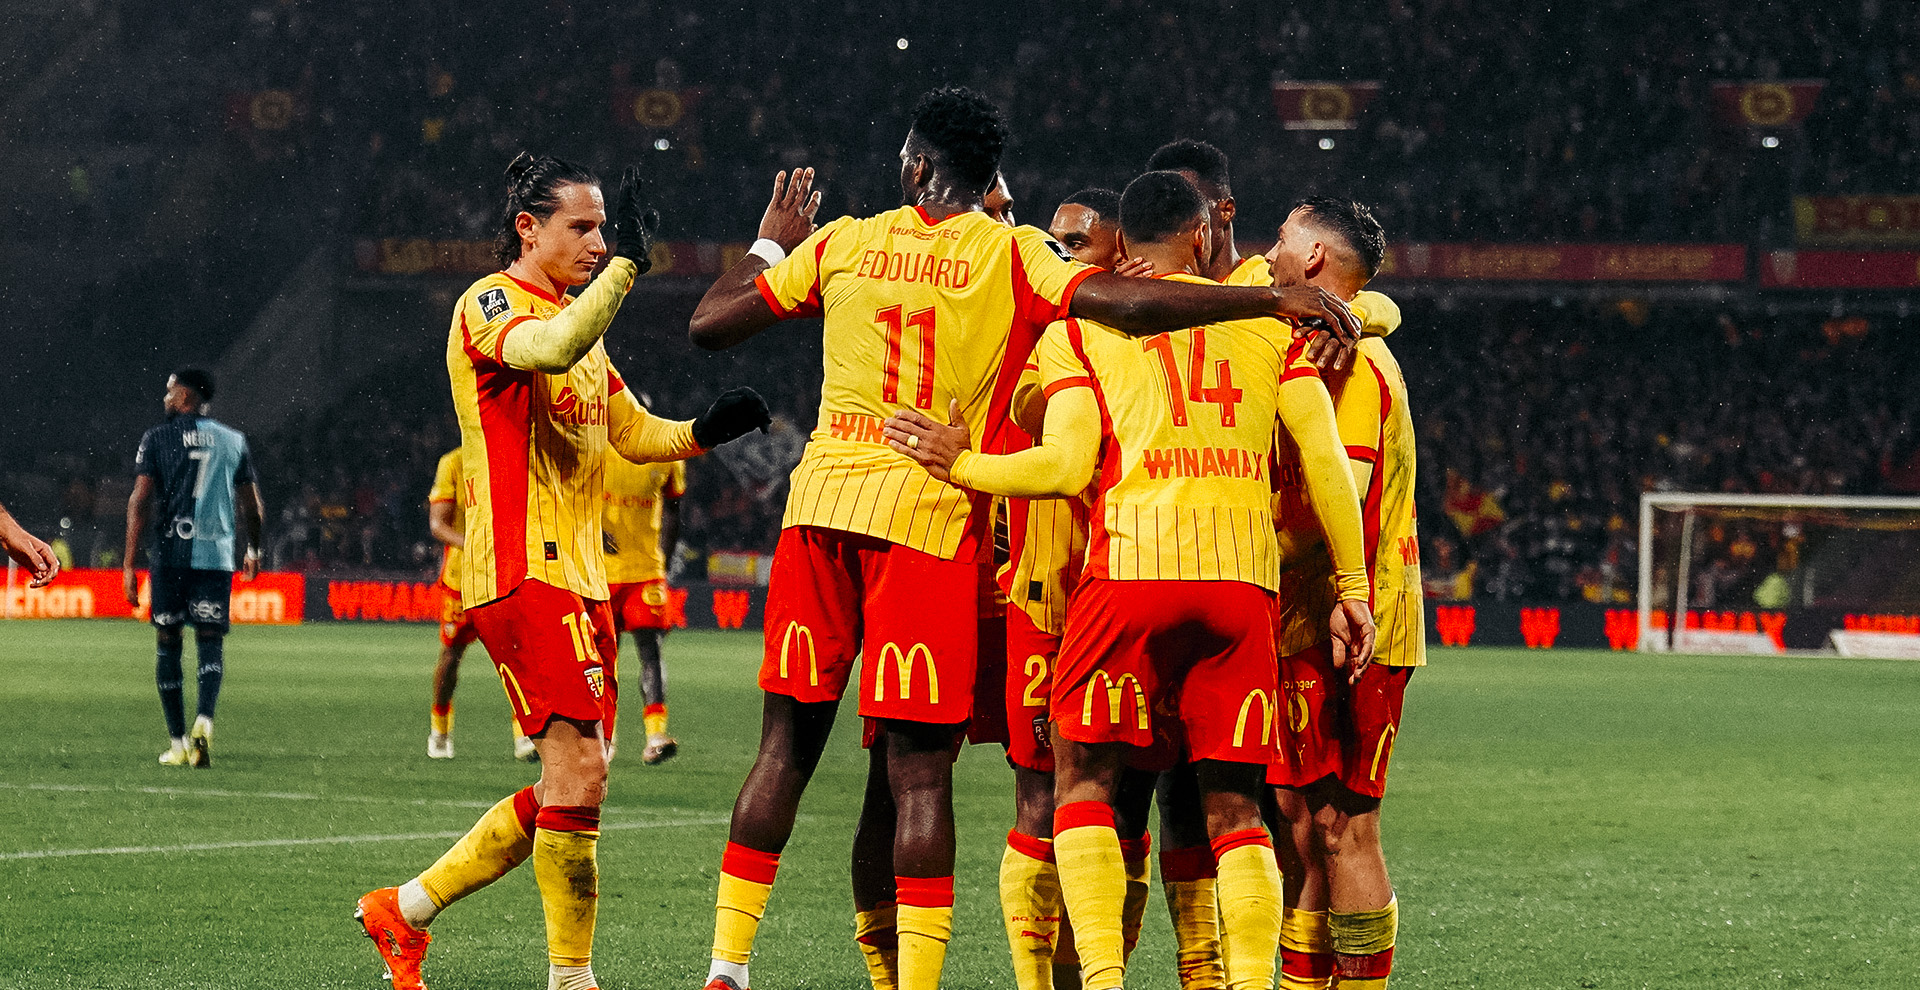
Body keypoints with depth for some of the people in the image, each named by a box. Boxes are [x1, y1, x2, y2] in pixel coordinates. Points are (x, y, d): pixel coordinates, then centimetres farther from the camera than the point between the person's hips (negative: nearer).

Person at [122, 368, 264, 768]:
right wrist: (253, 550, 33)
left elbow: (140, 502, -6)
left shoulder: (157, 438, 0)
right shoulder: (234, 441, 10)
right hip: (217, 555, 2)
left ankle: (178, 742, 10)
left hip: (170, 554, -2)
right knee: (211, 643, 2)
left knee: (168, 644, 9)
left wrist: (130, 564, -5)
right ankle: (204, 720, -24)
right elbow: (252, 506, 15)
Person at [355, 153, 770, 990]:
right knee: (579, 773, -14)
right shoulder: (489, 304, -7)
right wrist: (626, 262, -26)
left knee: (565, 789, 9)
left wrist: (704, 430, 6)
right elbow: (548, 351, -30)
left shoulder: (575, 316, 21)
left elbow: (632, 432, 25)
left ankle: (404, 911, 21)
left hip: (580, 575, 9)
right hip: (524, 569, -9)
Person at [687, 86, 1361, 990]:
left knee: (787, 747, 10)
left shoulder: (840, 243, 8)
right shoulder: (1012, 255, 0)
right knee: (919, 769, -2)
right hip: (928, 516, -3)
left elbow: (709, 323, 13)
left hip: (820, 505, 3)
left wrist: (769, 244, 30)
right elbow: (1121, 301, -15)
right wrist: (1277, 298, -12)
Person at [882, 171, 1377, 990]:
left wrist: (957, 464, 8)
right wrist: (1351, 585, 13)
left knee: (1085, 777, 8)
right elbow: (1325, 460, 9)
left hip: (1133, 562, -2)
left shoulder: (1077, 329, 10)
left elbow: (1066, 466, -3)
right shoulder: (1267, 321, 17)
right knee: (1233, 806, 8)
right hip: (1245, 579, 2)